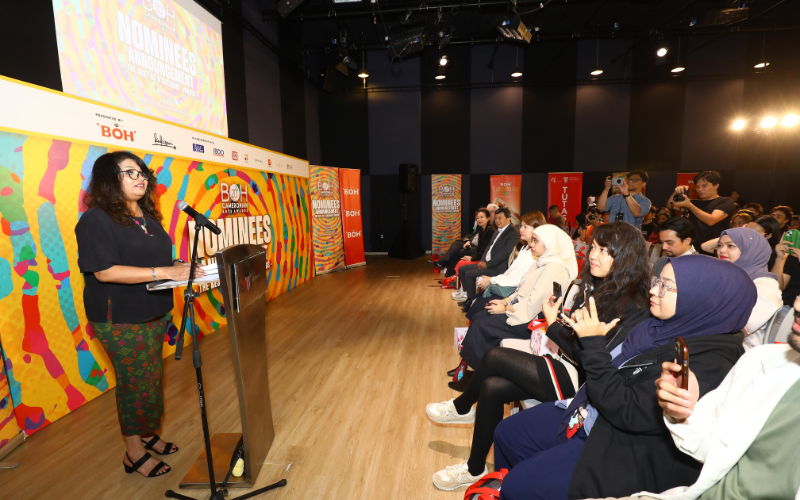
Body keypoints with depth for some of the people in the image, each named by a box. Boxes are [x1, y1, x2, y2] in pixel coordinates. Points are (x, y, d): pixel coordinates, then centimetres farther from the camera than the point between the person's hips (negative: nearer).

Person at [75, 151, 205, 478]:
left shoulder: (147, 216, 10)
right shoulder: (96, 219, -15)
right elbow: (104, 271, -24)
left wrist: (179, 267, -1)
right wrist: (162, 272, -27)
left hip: (153, 313, 8)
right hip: (120, 319, -7)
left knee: (152, 377, 18)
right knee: (135, 382, 4)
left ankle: (147, 435, 37)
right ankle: (134, 453, 23)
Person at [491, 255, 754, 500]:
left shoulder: (708, 364, -24)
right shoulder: (663, 327, 0)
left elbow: (627, 413, -27)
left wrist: (593, 344, -24)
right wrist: (589, 338, -6)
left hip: (625, 449, -8)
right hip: (589, 417, 8)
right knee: (507, 433, 9)